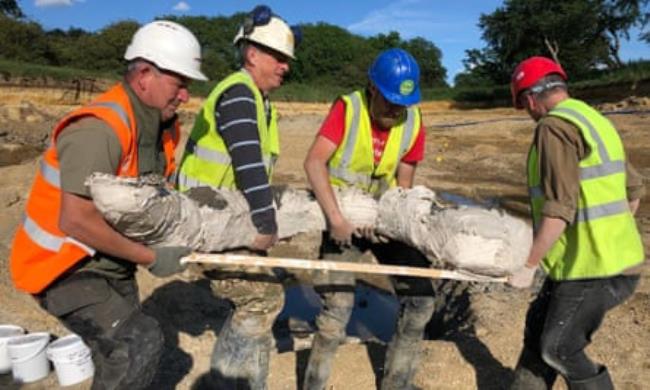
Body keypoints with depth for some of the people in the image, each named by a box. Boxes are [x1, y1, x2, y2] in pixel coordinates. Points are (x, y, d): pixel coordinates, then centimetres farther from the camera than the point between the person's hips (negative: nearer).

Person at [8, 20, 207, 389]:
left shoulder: (162, 124, -1)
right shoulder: (100, 128, -28)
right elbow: (75, 221, -31)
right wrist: (150, 257, -23)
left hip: (109, 264, 9)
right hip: (64, 269, -8)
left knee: (127, 348, 19)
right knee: (141, 341, -17)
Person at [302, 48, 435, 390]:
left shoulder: (412, 121, -6)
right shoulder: (347, 108, -17)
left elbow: (403, 183, -2)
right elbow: (314, 163, -26)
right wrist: (335, 217, -34)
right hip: (342, 217, -4)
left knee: (420, 298, 2)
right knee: (337, 309, -10)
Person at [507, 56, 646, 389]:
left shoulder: (555, 127, -17)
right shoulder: (595, 120, 12)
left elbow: (559, 209, -24)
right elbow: (633, 190, 18)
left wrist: (528, 266, -16)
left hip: (592, 268, -9)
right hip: (615, 258, 9)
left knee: (560, 350, 9)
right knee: (539, 324, 20)